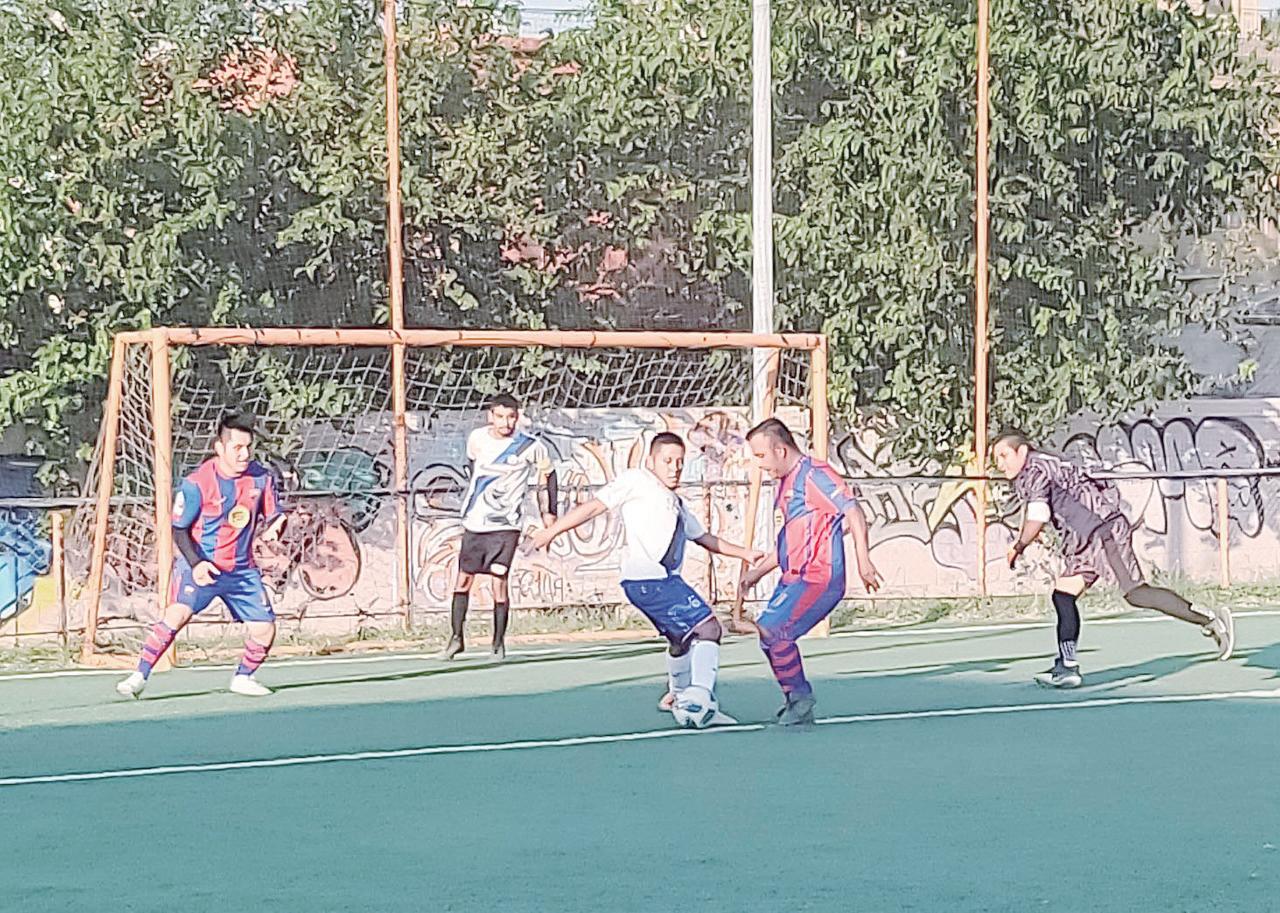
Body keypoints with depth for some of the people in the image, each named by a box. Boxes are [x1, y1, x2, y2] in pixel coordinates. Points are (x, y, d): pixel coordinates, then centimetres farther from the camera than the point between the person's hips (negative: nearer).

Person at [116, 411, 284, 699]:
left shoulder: (262, 478, -4)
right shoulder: (197, 483, -15)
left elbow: (272, 518, 10)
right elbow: (179, 530, -8)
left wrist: (273, 527, -16)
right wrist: (196, 564, -22)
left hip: (242, 569, 5)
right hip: (199, 564, -5)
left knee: (264, 628, 2)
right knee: (178, 613, -28)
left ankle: (243, 677, 30)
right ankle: (139, 676, -21)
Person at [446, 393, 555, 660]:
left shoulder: (530, 447, -10)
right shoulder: (477, 438, 1)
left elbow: (546, 474, 7)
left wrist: (548, 512, 7)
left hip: (506, 525, -4)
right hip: (475, 521, 4)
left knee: (499, 580, -10)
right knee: (463, 579, 6)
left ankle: (499, 641, 4)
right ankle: (457, 637, 18)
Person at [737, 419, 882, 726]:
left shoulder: (814, 474, -11)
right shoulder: (786, 481, 20)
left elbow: (854, 513, -19)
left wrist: (863, 562, -26)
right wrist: (757, 572, 27)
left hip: (818, 578, -10)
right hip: (794, 579, 10)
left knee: (771, 631, -18)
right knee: (769, 634, 10)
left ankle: (800, 700, -4)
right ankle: (799, 706, 18)